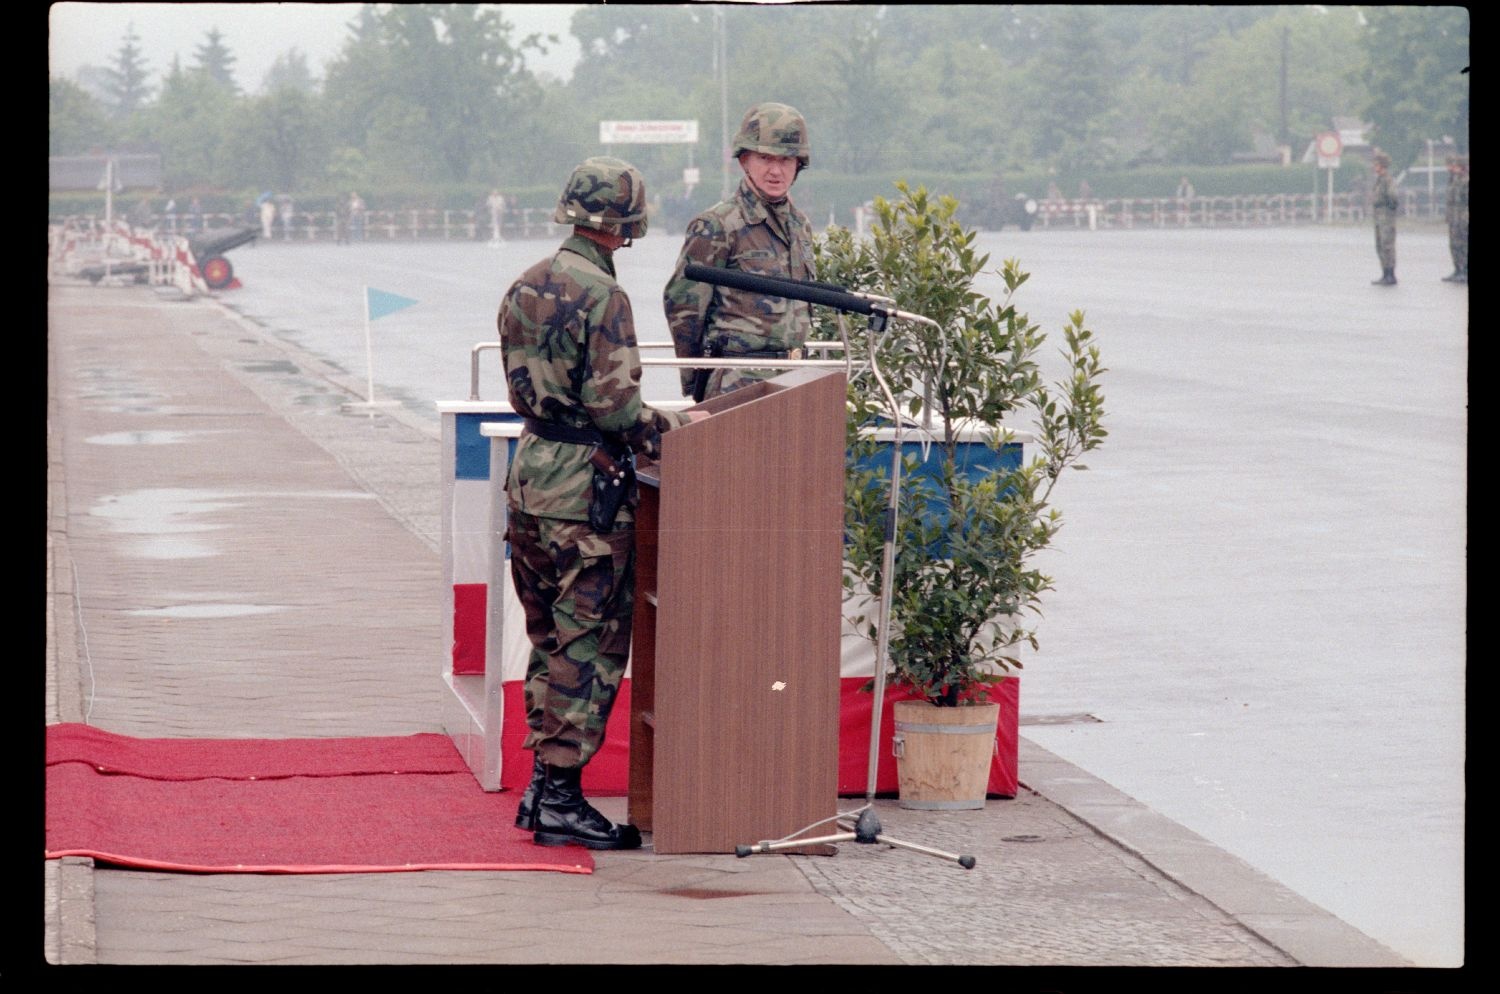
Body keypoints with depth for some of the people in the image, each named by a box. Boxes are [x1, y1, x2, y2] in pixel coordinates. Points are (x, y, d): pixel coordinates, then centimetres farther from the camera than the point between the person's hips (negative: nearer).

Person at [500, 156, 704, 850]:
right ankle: (562, 800, -1)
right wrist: (676, 427, -6)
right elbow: (614, 405, -20)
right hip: (584, 493, -9)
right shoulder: (601, 297, -16)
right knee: (589, 647, -2)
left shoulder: (526, 286, 10)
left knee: (550, 639, 17)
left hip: (530, 477, 9)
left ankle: (541, 787, 21)